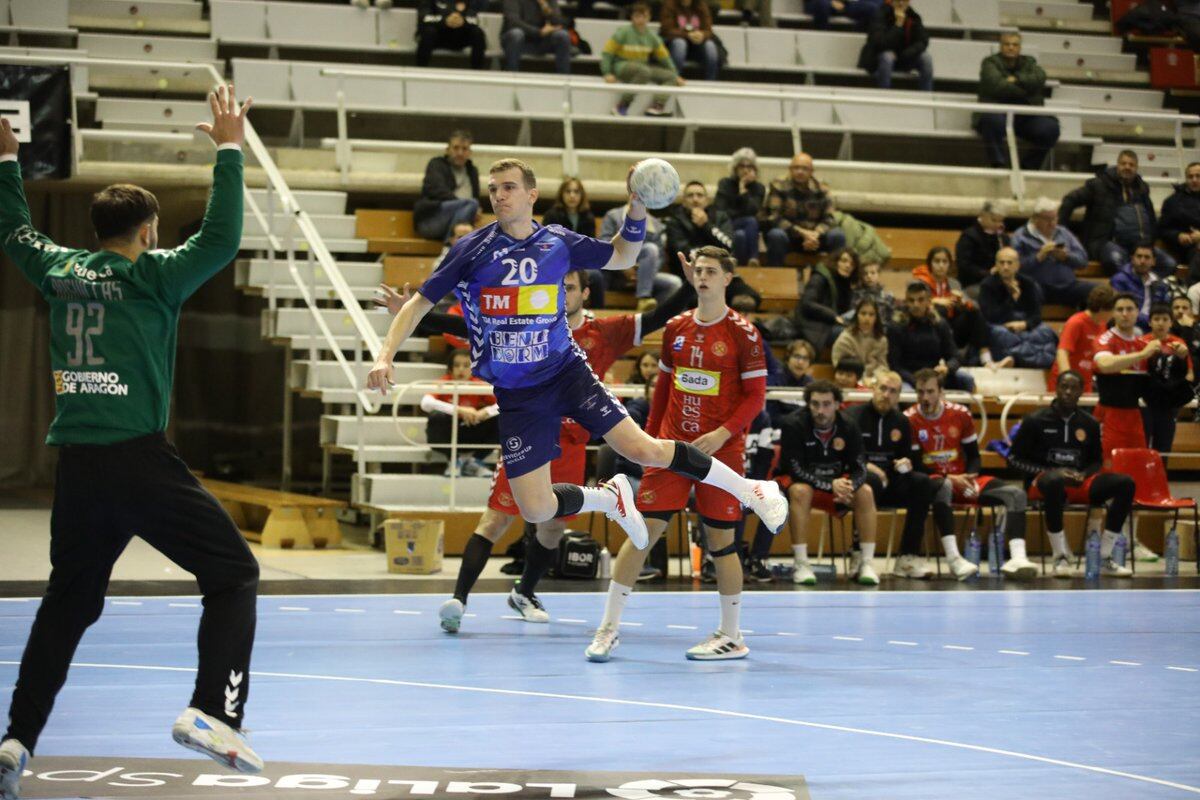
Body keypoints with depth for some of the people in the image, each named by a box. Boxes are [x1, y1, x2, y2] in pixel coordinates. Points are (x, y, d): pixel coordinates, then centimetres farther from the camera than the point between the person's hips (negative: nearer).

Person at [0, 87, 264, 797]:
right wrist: (229, 151, -4)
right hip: (140, 461, -6)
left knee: (67, 602, 19)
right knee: (234, 575, 1)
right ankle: (213, 711, -16)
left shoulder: (59, 269, 11)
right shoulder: (152, 276, -4)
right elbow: (221, 240, -10)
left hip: (76, 465, 6)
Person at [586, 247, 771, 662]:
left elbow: (755, 396, -6)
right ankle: (609, 628, 2)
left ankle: (731, 636, 15)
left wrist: (723, 433, -18)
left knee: (720, 538, 1)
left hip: (721, 450, -3)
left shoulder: (743, 334, -5)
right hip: (672, 447, 4)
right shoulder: (676, 328, 8)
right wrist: (649, 436, 13)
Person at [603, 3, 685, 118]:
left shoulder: (651, 36, 6)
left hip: (643, 67, 6)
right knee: (644, 71, -37)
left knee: (671, 77, -10)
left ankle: (656, 106, -24)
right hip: (622, 67, -6)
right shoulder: (623, 32, -8)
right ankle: (622, 105, -30)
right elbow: (607, 52, -8)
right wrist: (607, 73, -18)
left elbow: (664, 57, 15)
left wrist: (675, 75, 12)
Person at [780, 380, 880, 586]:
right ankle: (801, 565, -34)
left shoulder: (847, 427, -9)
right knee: (801, 491, -36)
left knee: (865, 492, -21)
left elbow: (860, 468, -9)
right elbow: (795, 469, -23)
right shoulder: (794, 424, -21)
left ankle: (864, 563, -17)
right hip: (797, 482, -4)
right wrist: (830, 486, -33)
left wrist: (848, 486, -32)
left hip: (837, 482, 4)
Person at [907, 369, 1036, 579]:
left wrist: (970, 478, -11)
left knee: (1016, 494, -14)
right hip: (932, 481, -5)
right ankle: (953, 559, -49)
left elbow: (973, 455, 10)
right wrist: (949, 479, -19)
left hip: (963, 479, 5)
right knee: (943, 487, -42)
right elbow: (915, 465, -10)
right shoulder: (909, 420, -8)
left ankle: (1017, 558, -32)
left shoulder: (960, 414, 3)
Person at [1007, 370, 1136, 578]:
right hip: (1043, 480, -4)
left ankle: (1104, 558, -17)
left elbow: (1097, 461, 21)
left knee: (1125, 483, -20)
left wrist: (1083, 475, -3)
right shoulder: (1036, 420, 0)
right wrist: (1048, 472, -13)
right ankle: (1061, 556, -32)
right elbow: (1014, 459, 0)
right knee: (1054, 481, -42)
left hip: (1080, 483, 4)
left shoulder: (1090, 423, 10)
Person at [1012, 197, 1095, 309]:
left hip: (1068, 285, 5)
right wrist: (1039, 257, -15)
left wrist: (1066, 257, -6)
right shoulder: (1021, 237, 6)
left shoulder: (1063, 232, 21)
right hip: (1039, 287, -5)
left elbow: (1083, 259, 14)